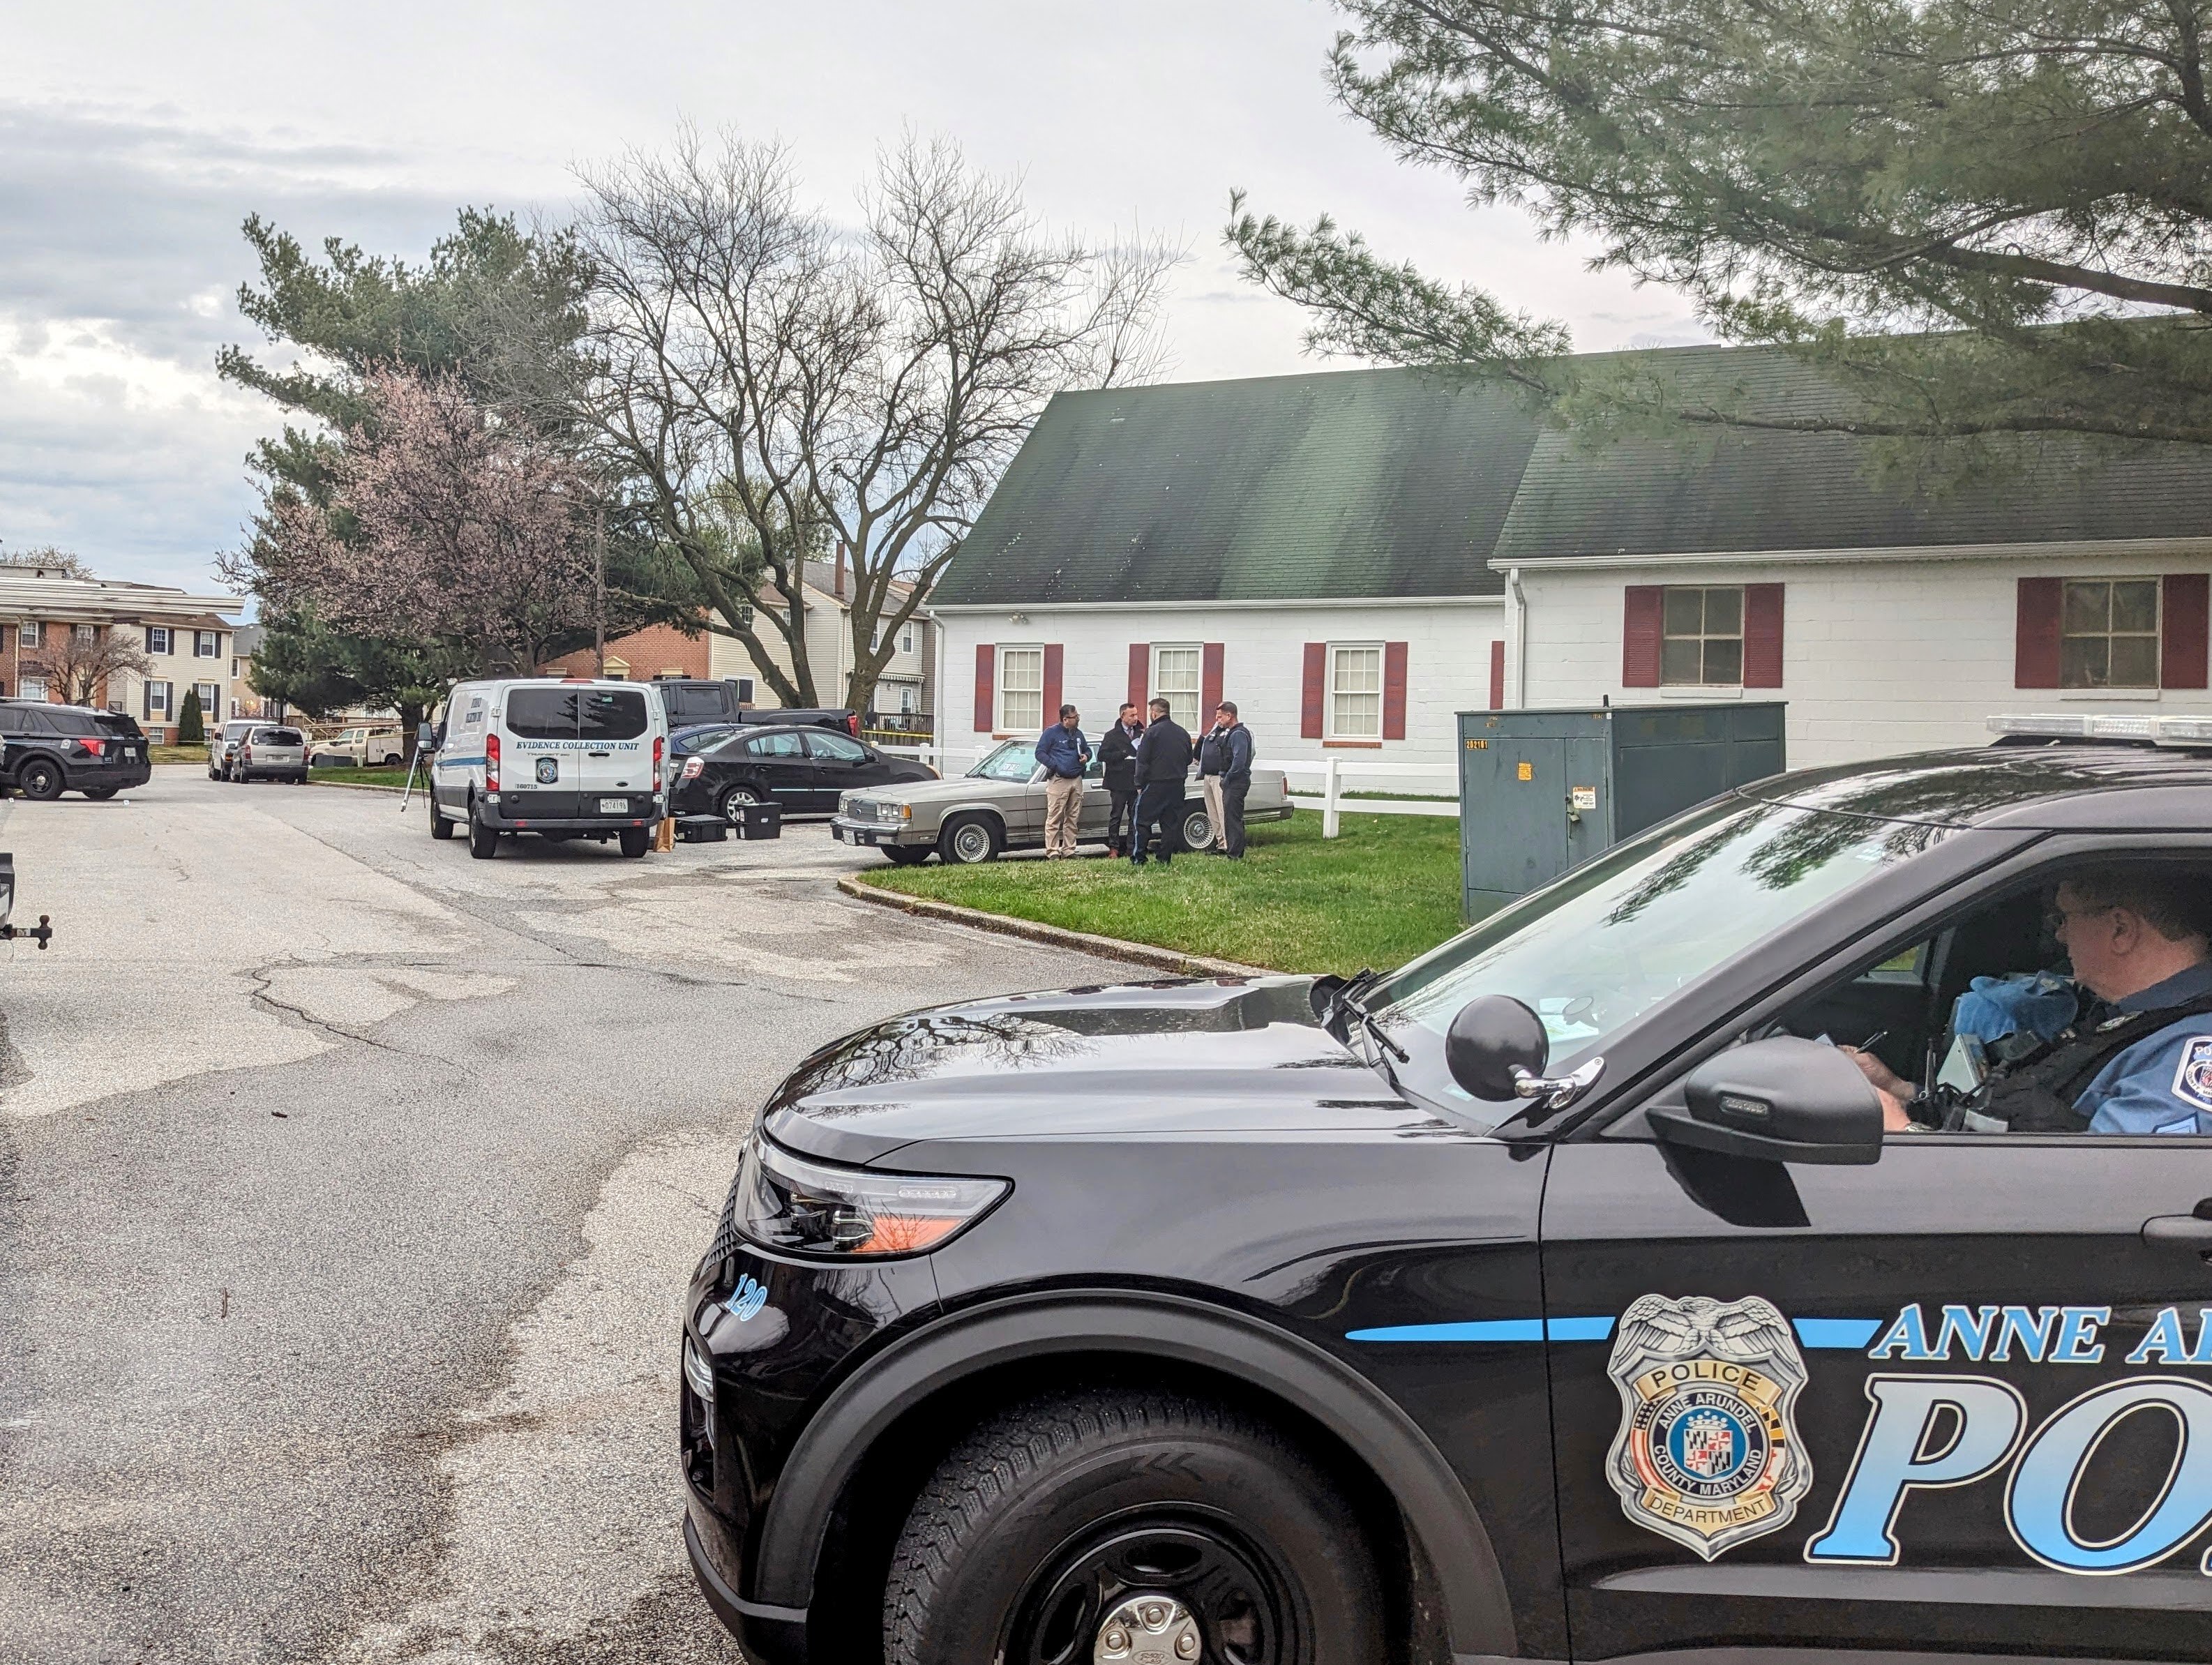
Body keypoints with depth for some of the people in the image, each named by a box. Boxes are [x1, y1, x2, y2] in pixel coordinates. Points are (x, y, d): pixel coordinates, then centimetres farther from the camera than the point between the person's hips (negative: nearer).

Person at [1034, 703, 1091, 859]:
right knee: (1054, 818, -8)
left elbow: (1087, 750, 29)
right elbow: (1040, 753, -5)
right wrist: (1055, 766, -16)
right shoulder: (1051, 733, -3)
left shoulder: (1078, 734, 16)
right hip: (1058, 780, -7)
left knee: (1073, 818, 8)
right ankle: (1052, 852, -8)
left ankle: (1069, 850, 14)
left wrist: (1086, 756, 5)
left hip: (1077, 780, 7)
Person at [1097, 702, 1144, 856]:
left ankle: (1132, 847, 11)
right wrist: (1123, 755, -14)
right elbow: (1102, 756, -7)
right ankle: (1114, 847, 7)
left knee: (1135, 816, 5)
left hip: (1136, 782, 3)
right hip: (1119, 783, -3)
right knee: (1116, 815, 2)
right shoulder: (1112, 735, 1)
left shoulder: (1141, 734, 10)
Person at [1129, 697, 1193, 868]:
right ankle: (1165, 859, 7)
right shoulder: (1183, 733, 9)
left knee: (1143, 821, 2)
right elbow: (1189, 759, 19)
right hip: (1177, 785, 5)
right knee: (1171, 822, 9)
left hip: (1155, 784, -5)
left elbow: (1143, 761, -11)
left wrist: (1140, 784, -6)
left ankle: (1137, 858, 0)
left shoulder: (1152, 733, -11)